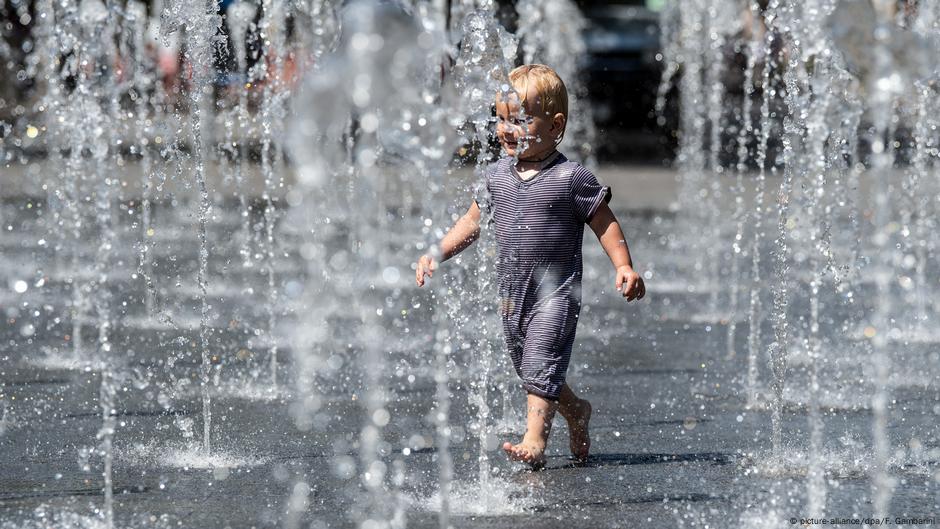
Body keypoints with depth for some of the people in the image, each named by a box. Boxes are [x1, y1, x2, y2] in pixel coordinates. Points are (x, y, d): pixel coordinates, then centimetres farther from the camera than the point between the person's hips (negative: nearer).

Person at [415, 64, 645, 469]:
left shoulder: (571, 178, -10)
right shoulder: (497, 176, 5)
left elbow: (605, 223, -5)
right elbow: (472, 222, 15)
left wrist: (624, 267, -15)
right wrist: (437, 254, 6)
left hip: (556, 288, -6)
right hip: (511, 290, 6)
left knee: (540, 364, -16)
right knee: (525, 366, 16)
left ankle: (534, 439, -18)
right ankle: (575, 412, 38)